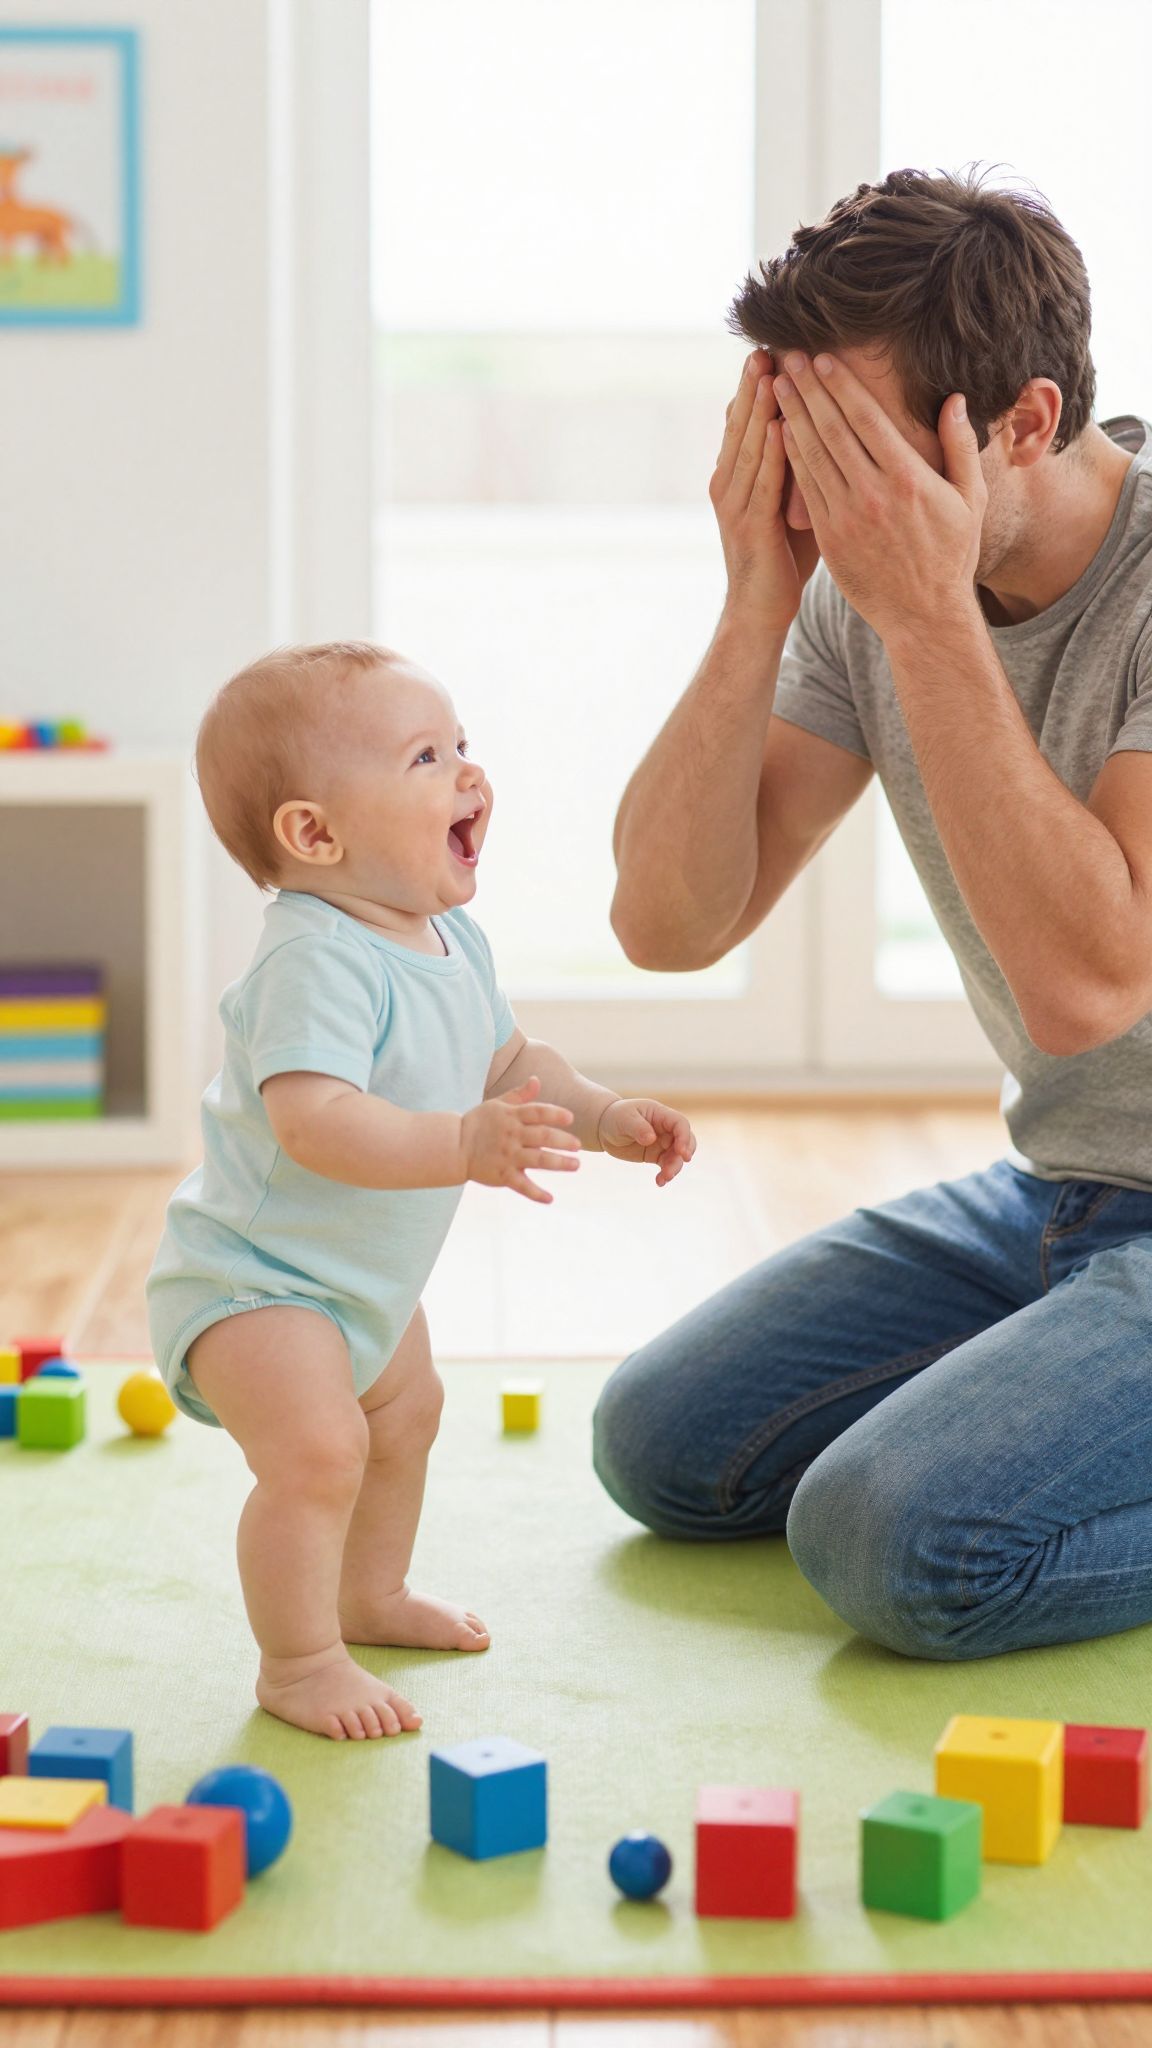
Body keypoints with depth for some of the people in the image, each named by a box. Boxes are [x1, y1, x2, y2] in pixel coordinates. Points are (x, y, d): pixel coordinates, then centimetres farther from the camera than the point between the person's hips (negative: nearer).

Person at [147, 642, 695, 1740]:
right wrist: (466, 1144, -56)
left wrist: (605, 1116, 3)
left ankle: (369, 1595, 48)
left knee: (406, 1410, 26)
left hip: (363, 1277, 10)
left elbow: (508, 1060, 17)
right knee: (317, 1449, -24)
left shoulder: (454, 941, 0)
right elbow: (311, 1118, -46)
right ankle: (298, 1660, -6)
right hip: (251, 1279, -10)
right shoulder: (315, 963, -32)